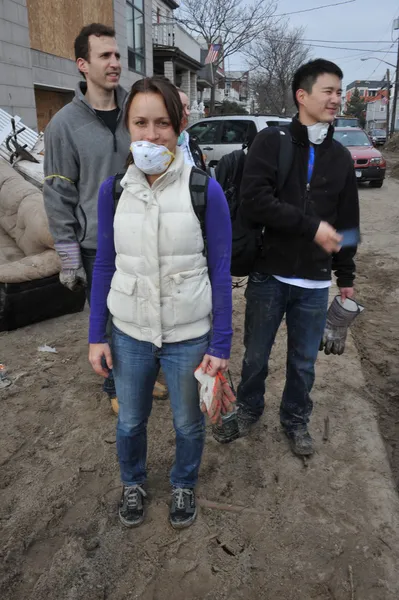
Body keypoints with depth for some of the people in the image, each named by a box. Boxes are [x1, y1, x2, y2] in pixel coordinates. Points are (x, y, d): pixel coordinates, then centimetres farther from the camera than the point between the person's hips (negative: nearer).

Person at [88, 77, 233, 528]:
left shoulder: (205, 190, -13)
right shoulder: (112, 189, -4)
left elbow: (220, 271, -8)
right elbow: (104, 265, 3)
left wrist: (221, 344, -7)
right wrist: (96, 335, 2)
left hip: (189, 336, -2)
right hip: (129, 333, 2)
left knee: (188, 423, 18)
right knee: (129, 421, 20)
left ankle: (183, 484, 50)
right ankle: (132, 482, 51)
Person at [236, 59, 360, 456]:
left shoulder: (341, 157, 8)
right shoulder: (270, 142, -6)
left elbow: (347, 222, 12)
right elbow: (253, 201, -20)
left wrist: (345, 277, 12)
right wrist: (311, 226, -21)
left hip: (315, 284, 3)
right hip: (268, 277, -3)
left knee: (304, 362, 15)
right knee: (256, 355, 14)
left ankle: (296, 420, 38)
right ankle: (248, 408, 40)